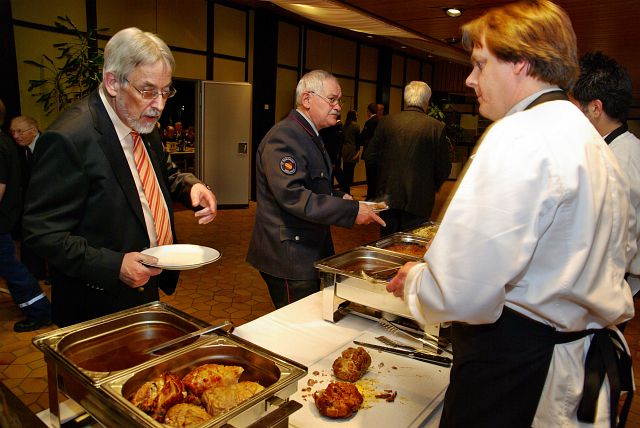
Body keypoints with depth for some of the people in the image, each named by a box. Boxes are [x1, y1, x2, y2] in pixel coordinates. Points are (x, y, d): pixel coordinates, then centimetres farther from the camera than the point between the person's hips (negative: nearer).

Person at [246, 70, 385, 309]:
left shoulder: (309, 136, 15)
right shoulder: (283, 137, -18)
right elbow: (293, 196, -29)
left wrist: (341, 197, 5)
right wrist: (351, 210, -26)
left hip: (310, 251, 10)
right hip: (288, 256, -10)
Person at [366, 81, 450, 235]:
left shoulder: (386, 122, -2)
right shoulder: (436, 127, -7)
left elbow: (372, 157, 2)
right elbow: (443, 169, -4)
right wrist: (432, 187, 16)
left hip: (388, 197, 2)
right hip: (418, 200, -2)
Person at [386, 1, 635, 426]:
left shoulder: (519, 138, -23)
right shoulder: (594, 140, 9)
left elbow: (463, 293, -29)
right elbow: (623, 249, 19)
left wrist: (414, 280, -7)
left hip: (514, 371, -9)